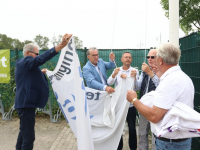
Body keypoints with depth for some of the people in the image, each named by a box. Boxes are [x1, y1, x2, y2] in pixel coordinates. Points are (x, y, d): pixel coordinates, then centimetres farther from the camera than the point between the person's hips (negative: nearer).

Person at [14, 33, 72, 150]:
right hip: (27, 103, -11)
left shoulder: (24, 64, 19)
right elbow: (42, 59, -33)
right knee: (29, 136, -8)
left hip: (26, 102, 11)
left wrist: (41, 73, 15)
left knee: (24, 132, 23)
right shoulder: (26, 61, -13)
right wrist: (61, 45, -42)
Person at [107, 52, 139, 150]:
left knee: (132, 128, 6)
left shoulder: (135, 71, -1)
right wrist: (114, 74, -32)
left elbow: (136, 86, -15)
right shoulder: (117, 71, 4)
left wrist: (133, 77, -36)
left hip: (130, 104, -1)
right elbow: (109, 83, -11)